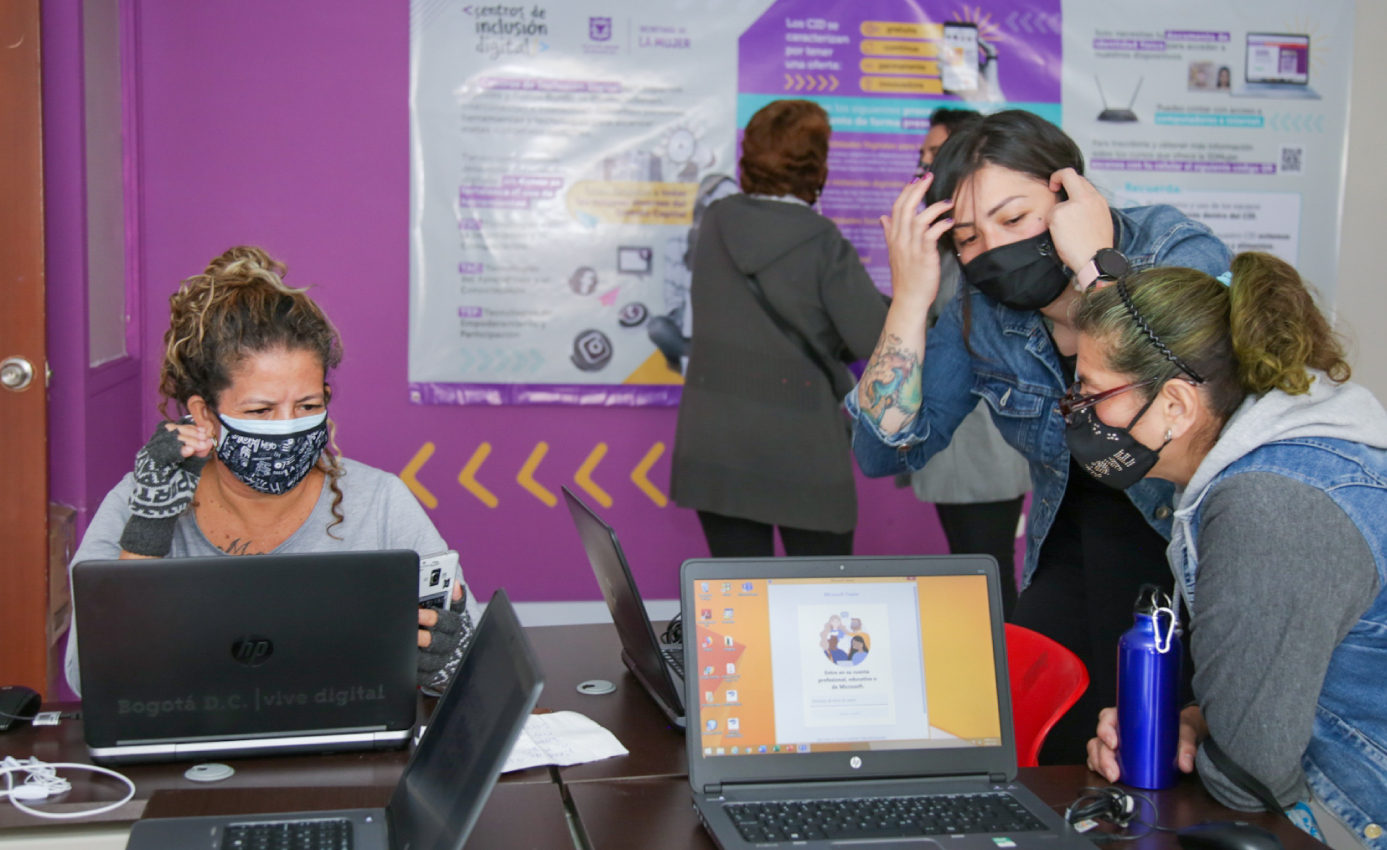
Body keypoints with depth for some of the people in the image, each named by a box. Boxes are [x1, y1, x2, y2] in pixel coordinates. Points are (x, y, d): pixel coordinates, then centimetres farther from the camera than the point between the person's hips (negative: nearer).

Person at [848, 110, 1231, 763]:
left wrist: (1096, 263, -27)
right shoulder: (979, 316, -1)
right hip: (1078, 558, 4)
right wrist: (911, 297, -13)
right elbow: (884, 452, -6)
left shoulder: (1180, 253, -14)